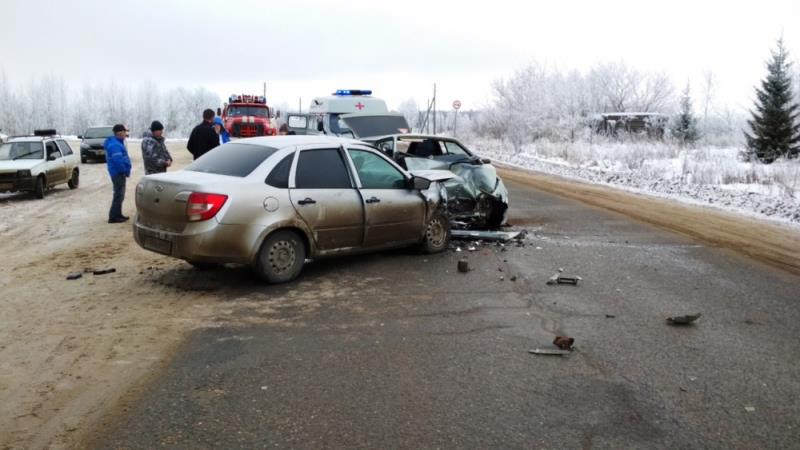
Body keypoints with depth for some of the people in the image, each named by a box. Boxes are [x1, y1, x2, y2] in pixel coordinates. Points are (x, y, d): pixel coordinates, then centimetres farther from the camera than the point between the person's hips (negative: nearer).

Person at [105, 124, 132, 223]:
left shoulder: (117, 142, 14)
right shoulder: (115, 145, -19)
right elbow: (117, 161, -27)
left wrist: (126, 171, 12)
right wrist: (126, 171, -17)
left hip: (119, 173, 11)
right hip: (118, 173, -11)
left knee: (119, 194, 17)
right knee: (118, 195, -6)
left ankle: (118, 215, 26)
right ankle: (113, 217, -3)